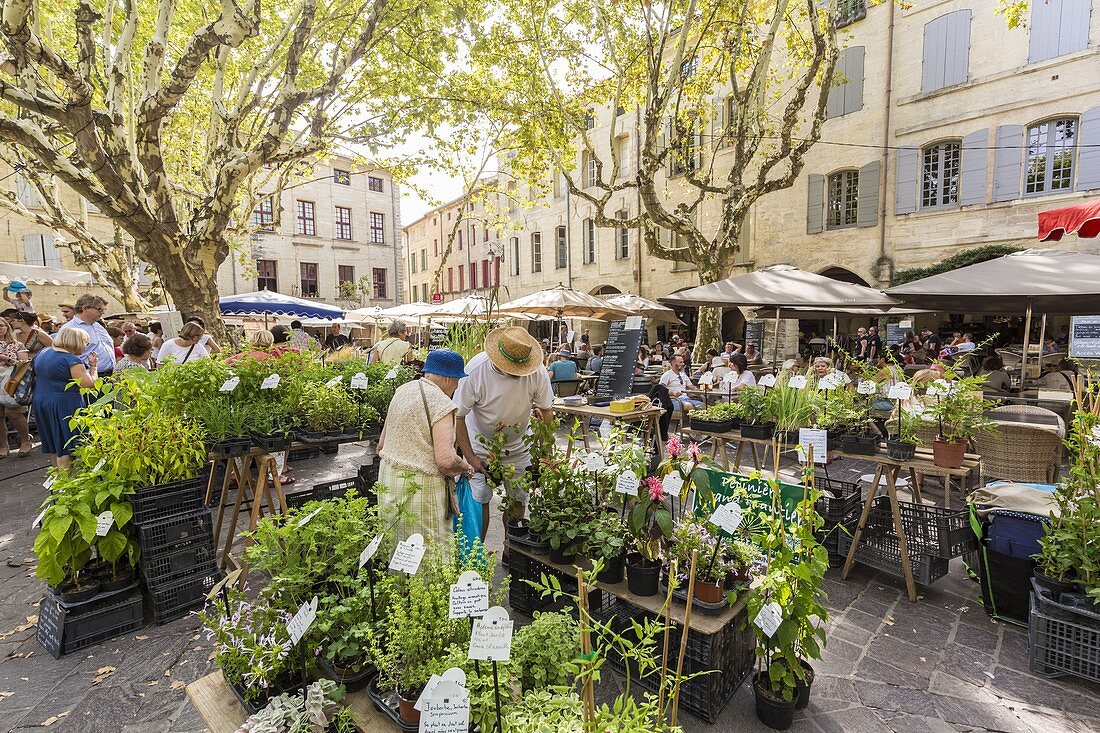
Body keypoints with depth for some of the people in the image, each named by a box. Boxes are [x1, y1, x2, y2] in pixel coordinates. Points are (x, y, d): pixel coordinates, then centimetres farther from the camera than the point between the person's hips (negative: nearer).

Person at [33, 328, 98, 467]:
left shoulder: (43, 353, 10)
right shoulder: (71, 359, -17)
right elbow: (90, 384, -17)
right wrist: (93, 365, -5)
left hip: (39, 401, 9)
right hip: (64, 405, -9)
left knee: (52, 443, 19)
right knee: (66, 446, -5)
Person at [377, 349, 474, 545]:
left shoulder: (402, 390, 8)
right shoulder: (440, 402, -15)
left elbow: (382, 444, 16)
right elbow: (446, 460, -23)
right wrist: (466, 468, -4)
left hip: (388, 478, 8)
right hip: (419, 488, -8)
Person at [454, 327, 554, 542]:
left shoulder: (537, 371, -21)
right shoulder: (475, 370, -26)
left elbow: (546, 412, -8)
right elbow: (458, 416, -17)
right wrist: (470, 457, -21)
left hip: (518, 446, 2)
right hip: (480, 445, -2)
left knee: (518, 500, 5)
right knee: (479, 501, -1)